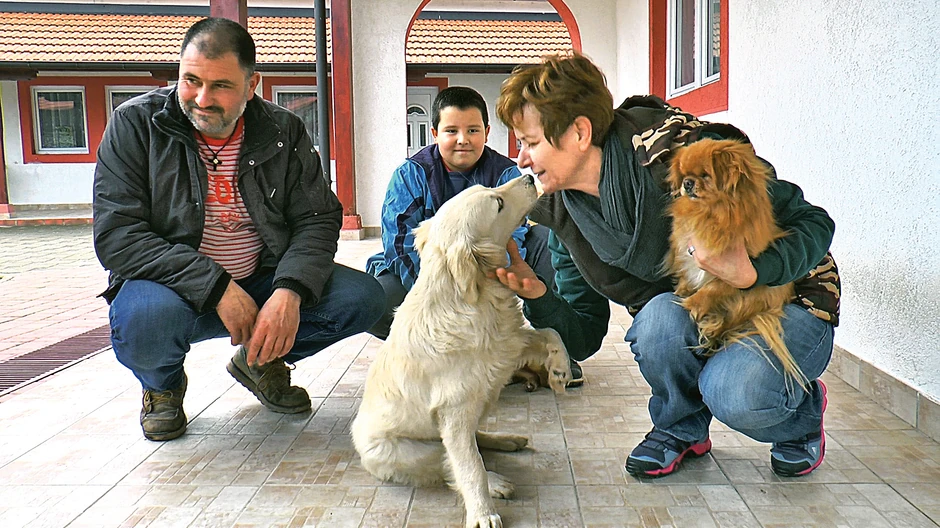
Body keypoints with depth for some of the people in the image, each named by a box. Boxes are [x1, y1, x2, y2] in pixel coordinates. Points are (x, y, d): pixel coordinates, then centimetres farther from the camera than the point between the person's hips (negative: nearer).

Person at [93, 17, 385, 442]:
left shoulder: (284, 132, -2)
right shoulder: (135, 124, -9)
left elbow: (318, 220, -4)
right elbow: (116, 237, -16)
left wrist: (290, 291, -24)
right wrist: (217, 288, -26)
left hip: (262, 282, 3)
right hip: (175, 287, -2)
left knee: (364, 297, -16)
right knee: (145, 318, -37)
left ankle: (260, 361, 12)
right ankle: (162, 384, 4)